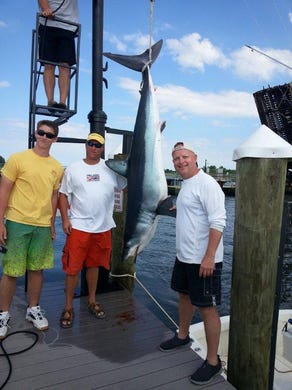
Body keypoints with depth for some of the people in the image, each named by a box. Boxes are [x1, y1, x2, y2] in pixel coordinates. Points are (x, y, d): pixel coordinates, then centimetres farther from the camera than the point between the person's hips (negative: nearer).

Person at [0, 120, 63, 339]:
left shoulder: (57, 168, 7)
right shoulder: (18, 159, -5)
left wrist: (52, 225, 12)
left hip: (43, 226, 4)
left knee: (37, 269, 13)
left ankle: (33, 309, 31)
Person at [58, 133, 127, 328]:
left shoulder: (111, 169, 4)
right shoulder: (73, 169, 1)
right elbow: (63, 195, 2)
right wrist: (65, 219, -6)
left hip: (103, 227, 2)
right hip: (78, 226, -2)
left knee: (94, 264, 16)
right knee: (73, 267, 2)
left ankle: (92, 301, 32)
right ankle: (68, 307, 19)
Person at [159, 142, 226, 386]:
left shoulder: (207, 184, -17)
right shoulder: (186, 185, 12)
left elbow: (218, 222, -23)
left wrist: (209, 257, -27)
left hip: (203, 260, -9)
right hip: (184, 256, 10)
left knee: (207, 309, 2)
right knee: (184, 295, 23)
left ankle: (213, 361, 19)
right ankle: (183, 336, 45)